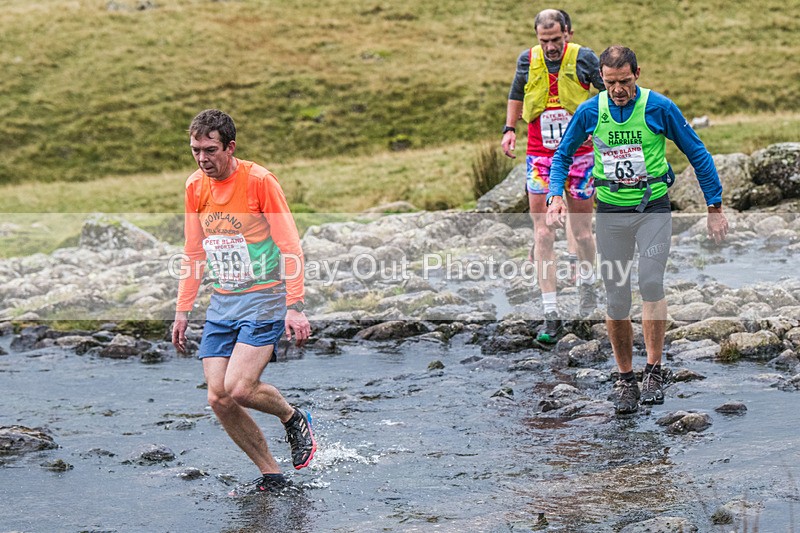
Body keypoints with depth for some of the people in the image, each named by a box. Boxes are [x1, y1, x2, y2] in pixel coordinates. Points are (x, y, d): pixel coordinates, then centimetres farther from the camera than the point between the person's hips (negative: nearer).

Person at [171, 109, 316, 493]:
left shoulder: (259, 181, -12)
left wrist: (294, 307, -16)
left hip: (264, 300, -6)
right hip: (222, 303, 6)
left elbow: (291, 247, -10)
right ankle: (270, 474, 12)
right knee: (218, 399, -3)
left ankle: (293, 418, 12)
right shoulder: (195, 187, 6)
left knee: (238, 390, -19)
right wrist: (182, 311, 13)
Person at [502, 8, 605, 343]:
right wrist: (509, 129, 5)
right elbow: (516, 94, 17)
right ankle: (551, 315, -7)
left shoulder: (583, 58, -9)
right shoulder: (528, 60, -2)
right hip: (540, 157, 1)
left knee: (581, 232, 9)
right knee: (543, 234, -7)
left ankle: (587, 282, 41)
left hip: (579, 155, -1)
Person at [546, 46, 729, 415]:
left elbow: (697, 153, 2)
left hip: (653, 208, -2)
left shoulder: (659, 108, -8)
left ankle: (654, 371, -10)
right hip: (610, 212, 2)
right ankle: (625, 378, 14)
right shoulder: (589, 112, -2)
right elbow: (562, 154, 12)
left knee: (651, 283, -19)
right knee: (615, 297, 2)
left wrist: (715, 208, 1)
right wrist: (555, 195, -6)